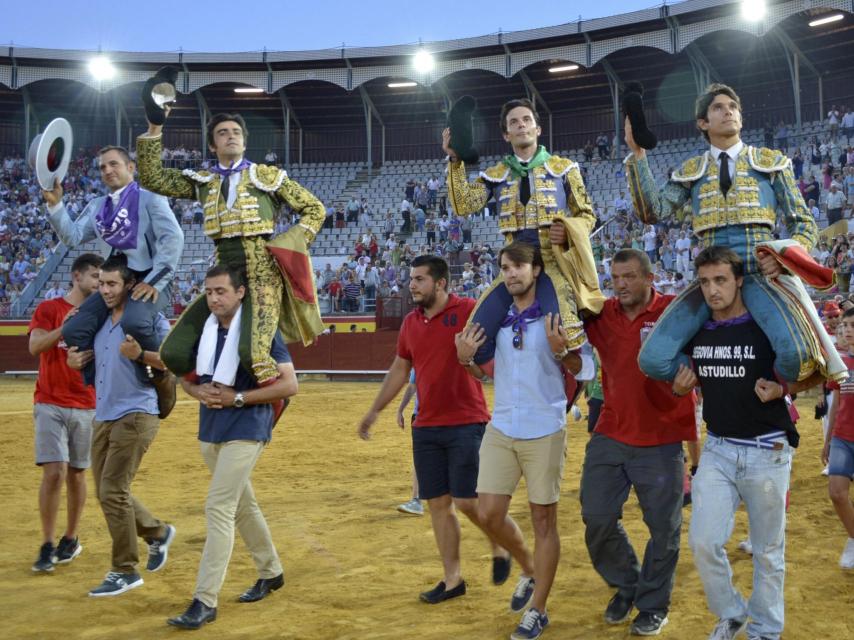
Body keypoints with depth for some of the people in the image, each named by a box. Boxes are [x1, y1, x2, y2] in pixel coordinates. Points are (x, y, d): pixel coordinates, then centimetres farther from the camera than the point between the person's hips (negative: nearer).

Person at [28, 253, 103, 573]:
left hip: (87, 407, 3)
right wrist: (66, 325, -25)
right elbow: (35, 346, -13)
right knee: (54, 472, -11)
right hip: (50, 405, -3)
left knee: (76, 474, 9)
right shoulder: (48, 309, 1)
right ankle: (47, 546, -2)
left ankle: (71, 539, 24)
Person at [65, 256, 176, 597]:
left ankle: (125, 571, 2)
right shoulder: (100, 321, 13)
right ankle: (157, 532, 35)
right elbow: (94, 358, 27)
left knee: (113, 491, -10)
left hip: (136, 415, -8)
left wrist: (140, 355, -31)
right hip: (103, 416, 8)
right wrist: (76, 360, 5)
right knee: (106, 492, 13)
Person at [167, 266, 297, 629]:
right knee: (242, 505, 19)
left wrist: (237, 398, -20)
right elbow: (185, 375, 16)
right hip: (210, 431, 7)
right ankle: (271, 573, 37)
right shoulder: (204, 331, 5)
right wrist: (197, 391, -7)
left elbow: (289, 384, -16)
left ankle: (205, 601, -11)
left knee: (219, 507, -14)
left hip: (245, 431, -7)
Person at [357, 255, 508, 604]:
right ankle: (452, 579, 19)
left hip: (466, 423, -6)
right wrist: (374, 411, 23)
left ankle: (500, 547, 24)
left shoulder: (468, 311, -8)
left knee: (467, 501, -5)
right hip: (426, 427, 6)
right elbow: (399, 369, 21)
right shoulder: (411, 322, 10)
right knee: (438, 503, 8)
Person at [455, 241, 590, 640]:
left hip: (545, 432, -4)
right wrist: (465, 358, -7)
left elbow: (580, 370, -2)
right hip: (500, 430, 5)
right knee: (489, 514, 4)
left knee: (543, 520, 4)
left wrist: (559, 351, -22)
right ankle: (529, 571, 32)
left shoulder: (554, 315, -8)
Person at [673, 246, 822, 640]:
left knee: (768, 550, 8)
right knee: (703, 542, -3)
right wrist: (681, 387, -4)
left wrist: (781, 390, -22)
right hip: (717, 448, 4)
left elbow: (815, 373, -4)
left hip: (767, 451, -4)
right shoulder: (696, 332, 2)